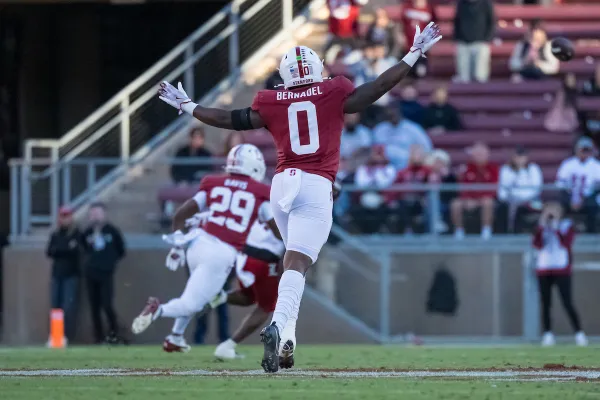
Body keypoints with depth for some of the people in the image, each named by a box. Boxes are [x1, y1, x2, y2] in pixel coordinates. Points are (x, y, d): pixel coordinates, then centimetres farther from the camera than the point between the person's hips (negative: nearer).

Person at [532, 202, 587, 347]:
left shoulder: (567, 226, 5)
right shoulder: (542, 227, 12)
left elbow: (566, 243, -11)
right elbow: (537, 244, -4)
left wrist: (556, 227, -10)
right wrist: (542, 225, -8)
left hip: (562, 269, -3)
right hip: (543, 270, 3)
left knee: (567, 303, -10)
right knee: (545, 304, -2)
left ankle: (579, 335, -8)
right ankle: (547, 334, 0)